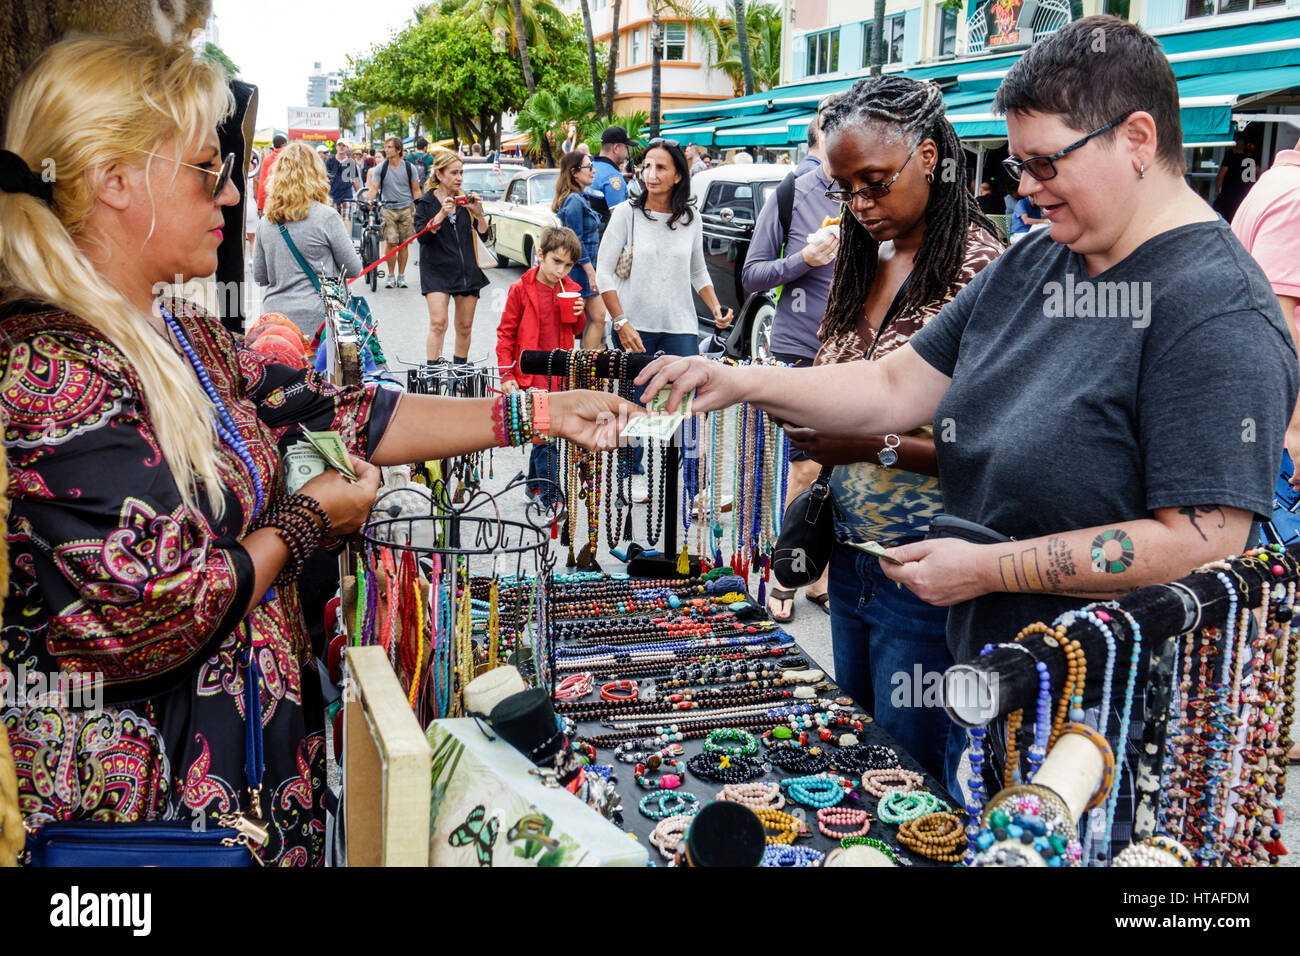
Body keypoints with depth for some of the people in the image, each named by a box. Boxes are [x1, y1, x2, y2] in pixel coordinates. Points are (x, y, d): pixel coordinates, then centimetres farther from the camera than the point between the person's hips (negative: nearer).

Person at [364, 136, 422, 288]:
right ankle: (391, 275, 4)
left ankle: (401, 276, 13)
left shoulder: (409, 168, 3)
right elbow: (374, 188, -2)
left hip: (406, 209, 0)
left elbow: (416, 191, 8)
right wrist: (369, 201, -21)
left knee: (404, 244, 2)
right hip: (388, 209, 0)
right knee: (391, 243, -8)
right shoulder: (380, 168, 3)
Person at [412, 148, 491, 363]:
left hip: (467, 270, 4)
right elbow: (422, 236, -11)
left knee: (465, 326, 7)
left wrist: (479, 214, -11)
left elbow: (484, 235, 7)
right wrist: (441, 215, -22)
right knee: (438, 323, -16)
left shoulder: (466, 201, 11)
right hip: (437, 270, -4)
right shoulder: (427, 202, 1)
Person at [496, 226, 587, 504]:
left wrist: (578, 316, -4)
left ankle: (535, 484, 32)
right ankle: (549, 494, -1)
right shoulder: (521, 288, -7)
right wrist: (507, 375, -7)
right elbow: (506, 333, -3)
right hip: (531, 374, -5)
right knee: (545, 434, -8)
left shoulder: (571, 290, 7)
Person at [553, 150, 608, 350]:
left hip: (585, 268, 10)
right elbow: (576, 242, -19)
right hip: (578, 270, -10)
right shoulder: (574, 201, -16)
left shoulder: (580, 198, 14)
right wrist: (591, 273, -19)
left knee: (599, 316, 11)